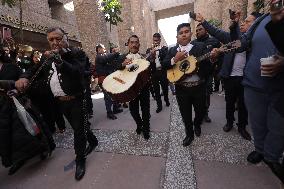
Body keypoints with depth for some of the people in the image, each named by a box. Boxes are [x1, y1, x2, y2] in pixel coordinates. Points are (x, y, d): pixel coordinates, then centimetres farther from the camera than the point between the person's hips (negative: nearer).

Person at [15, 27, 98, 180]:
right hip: (60, 102, 6)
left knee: (79, 129, 3)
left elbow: (78, 73, -24)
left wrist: (58, 59, -31)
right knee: (78, 127, 19)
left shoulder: (77, 53, -9)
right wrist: (24, 77, -9)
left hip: (76, 100, -6)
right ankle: (92, 141, 44)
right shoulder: (48, 56, 11)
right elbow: (35, 70, 12)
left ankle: (80, 160, 22)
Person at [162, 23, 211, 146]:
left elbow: (208, 63, -6)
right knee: (185, 114, 11)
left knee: (200, 110, 15)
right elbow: (163, 65, -3)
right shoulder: (172, 50, 8)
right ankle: (189, 134, 35)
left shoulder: (200, 46, 3)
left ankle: (197, 125, 49)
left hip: (199, 86, 0)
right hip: (181, 88, 1)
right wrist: (175, 59, -18)